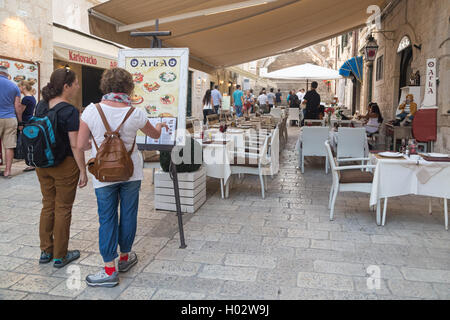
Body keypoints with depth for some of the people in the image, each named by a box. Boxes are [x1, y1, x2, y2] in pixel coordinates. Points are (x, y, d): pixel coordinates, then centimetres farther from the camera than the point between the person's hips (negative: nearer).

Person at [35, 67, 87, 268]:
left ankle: (45, 251, 29)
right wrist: (83, 171, -12)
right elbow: (75, 145, -19)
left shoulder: (41, 106, 4)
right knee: (63, 209, 6)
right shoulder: (70, 111, -18)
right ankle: (60, 256, 18)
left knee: (47, 206, 17)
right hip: (64, 166, -7)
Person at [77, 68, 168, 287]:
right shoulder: (135, 114, -8)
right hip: (131, 172, 1)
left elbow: (81, 145, -8)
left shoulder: (91, 111, -11)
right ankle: (125, 257, 33)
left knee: (107, 218, 7)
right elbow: (155, 135, 10)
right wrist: (160, 126, 33)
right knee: (128, 214, 15)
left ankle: (110, 270, 13)